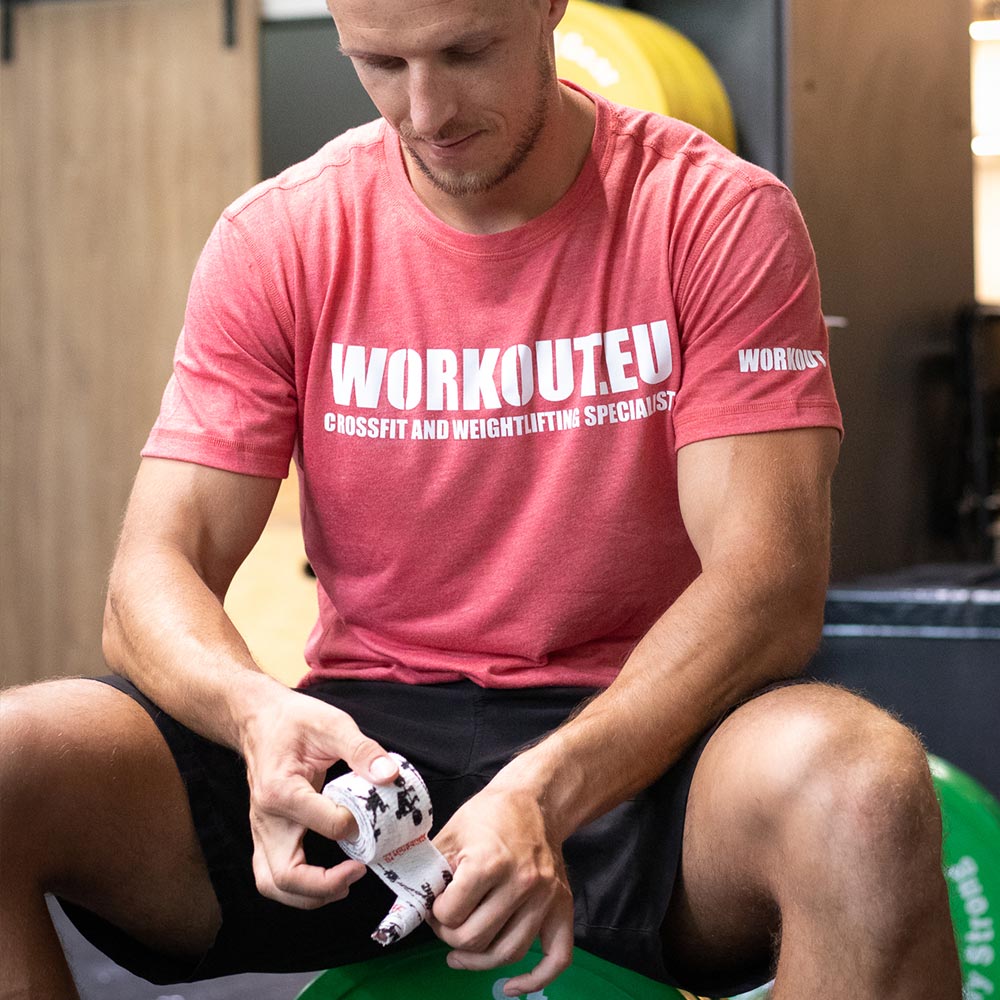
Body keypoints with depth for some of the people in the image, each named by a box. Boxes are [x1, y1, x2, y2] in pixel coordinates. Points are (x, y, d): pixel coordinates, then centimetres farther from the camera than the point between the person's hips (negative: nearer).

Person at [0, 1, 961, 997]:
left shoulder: (719, 217, -5)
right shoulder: (274, 241, 2)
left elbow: (770, 586, -14)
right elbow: (155, 576, -3)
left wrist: (550, 790, -31)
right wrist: (255, 711, -28)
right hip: (364, 736, 3)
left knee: (863, 790, -37)